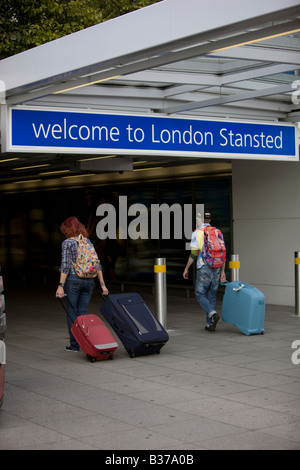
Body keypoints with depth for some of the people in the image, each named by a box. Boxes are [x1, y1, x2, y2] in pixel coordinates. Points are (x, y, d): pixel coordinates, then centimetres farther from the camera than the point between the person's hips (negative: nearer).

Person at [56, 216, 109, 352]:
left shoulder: (67, 243, -5)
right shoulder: (88, 242, 11)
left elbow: (65, 265, -13)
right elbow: (97, 264, 8)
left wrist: (61, 286, -14)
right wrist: (102, 284, 10)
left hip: (73, 279, -5)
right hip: (89, 280, 5)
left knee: (72, 312, 4)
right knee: (84, 312, 10)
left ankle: (75, 344, 5)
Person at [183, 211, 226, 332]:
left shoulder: (197, 233, -5)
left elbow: (193, 254, -9)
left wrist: (186, 269, 0)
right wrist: (222, 272, 9)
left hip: (204, 269, -5)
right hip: (216, 269, 5)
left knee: (200, 295, 4)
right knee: (212, 296, 12)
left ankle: (212, 314, -19)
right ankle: (210, 324, 11)